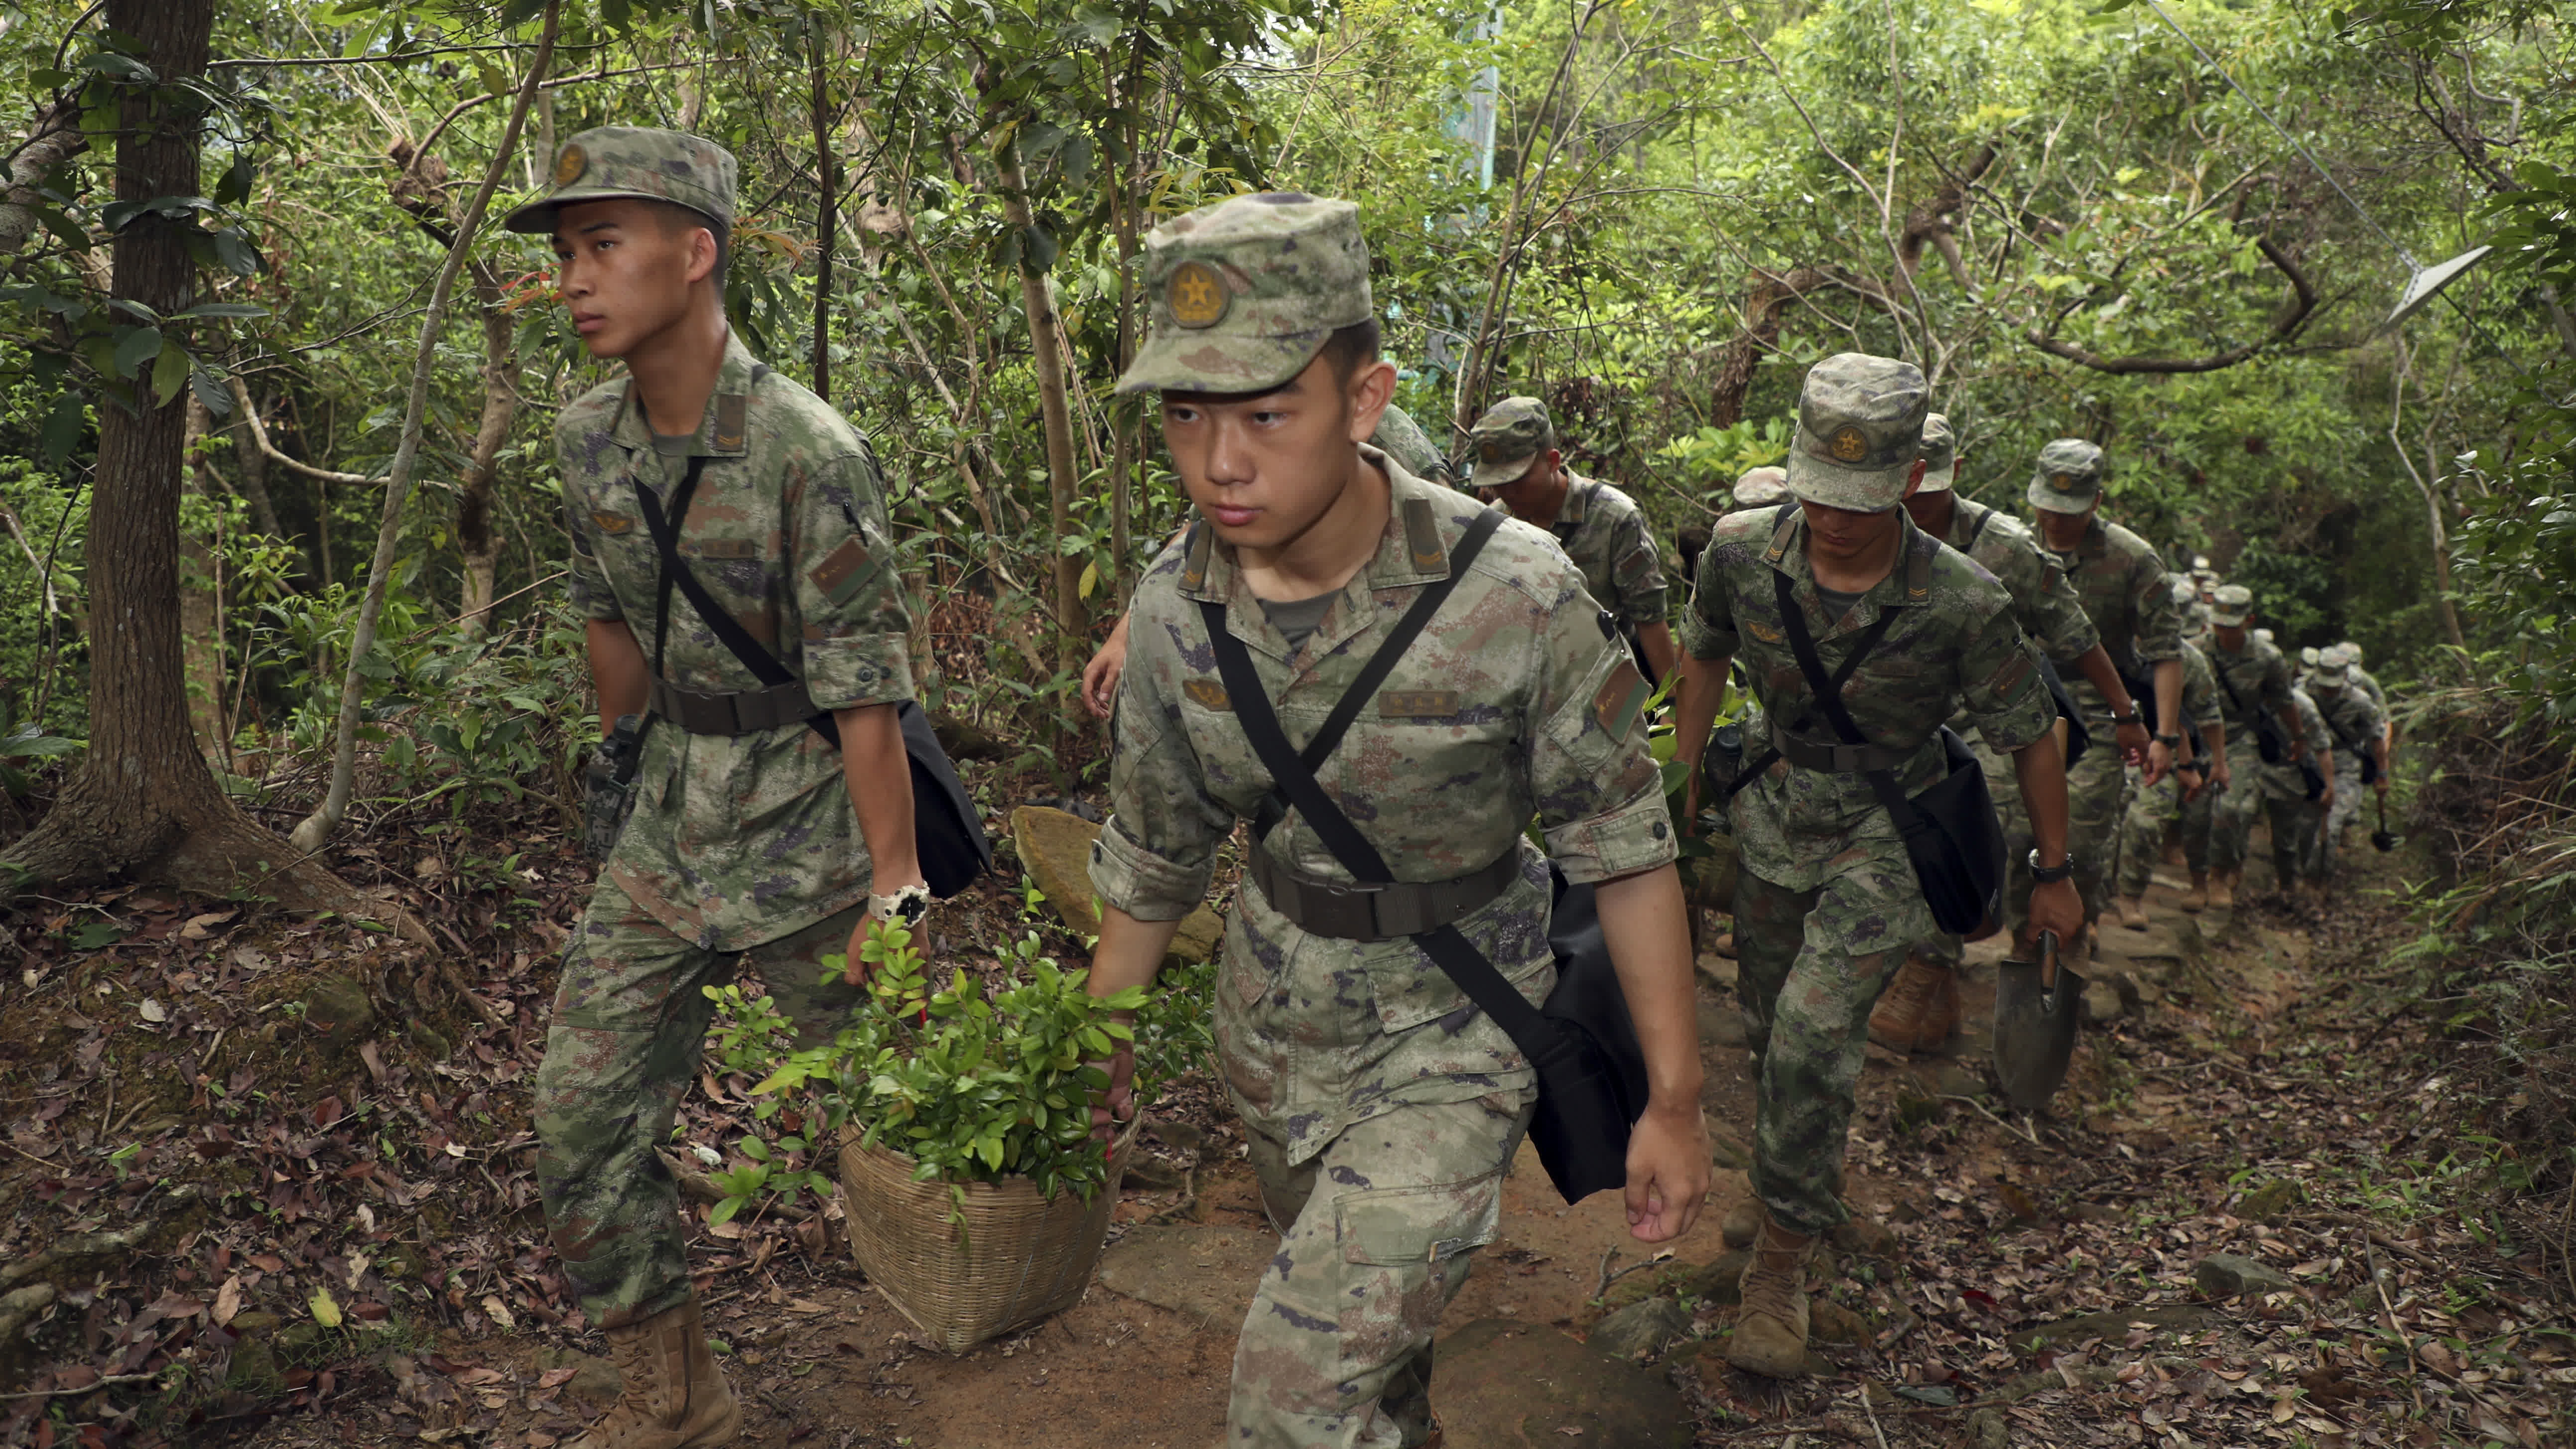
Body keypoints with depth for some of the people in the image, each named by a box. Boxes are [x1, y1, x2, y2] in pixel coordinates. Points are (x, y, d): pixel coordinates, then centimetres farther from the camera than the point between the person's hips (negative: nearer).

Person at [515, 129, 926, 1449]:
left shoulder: (808, 455, -20)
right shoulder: (588, 439, 1)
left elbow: (863, 688, -19)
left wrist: (894, 889, -17)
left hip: (811, 829, -6)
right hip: (670, 830, 7)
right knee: (581, 1117, 5)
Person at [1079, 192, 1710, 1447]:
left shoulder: (1515, 594, -26)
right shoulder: (1175, 605, -13)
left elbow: (1623, 843, -15)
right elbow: (1154, 847, 3)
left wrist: (1674, 1098, -11)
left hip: (1451, 1025, -4)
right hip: (1273, 1009, 5)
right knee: (1355, 1293, 25)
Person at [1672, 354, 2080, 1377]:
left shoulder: (1962, 605, -26)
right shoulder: (1741, 550, -18)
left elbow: (2032, 738, -10)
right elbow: (1704, 655, 4)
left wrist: (2054, 875, -1)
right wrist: (1684, 781, 11)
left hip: (1891, 832, -4)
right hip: (1779, 812, 4)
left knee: (1814, 1029, -20)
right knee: (1768, 1025, 16)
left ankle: (1782, 1261, -2)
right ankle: (1800, 1186, 45)